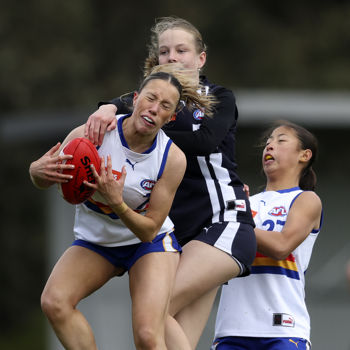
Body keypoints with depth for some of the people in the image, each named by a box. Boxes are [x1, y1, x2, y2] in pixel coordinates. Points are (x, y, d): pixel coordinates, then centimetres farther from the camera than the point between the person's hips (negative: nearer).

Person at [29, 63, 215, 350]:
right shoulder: (90, 135, -19)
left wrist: (117, 203, -36)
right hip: (94, 241, 2)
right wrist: (40, 170, -32)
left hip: (150, 241, -2)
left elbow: (149, 230, -17)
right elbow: (42, 180, -6)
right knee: (54, 302, -26)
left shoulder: (173, 159, -19)